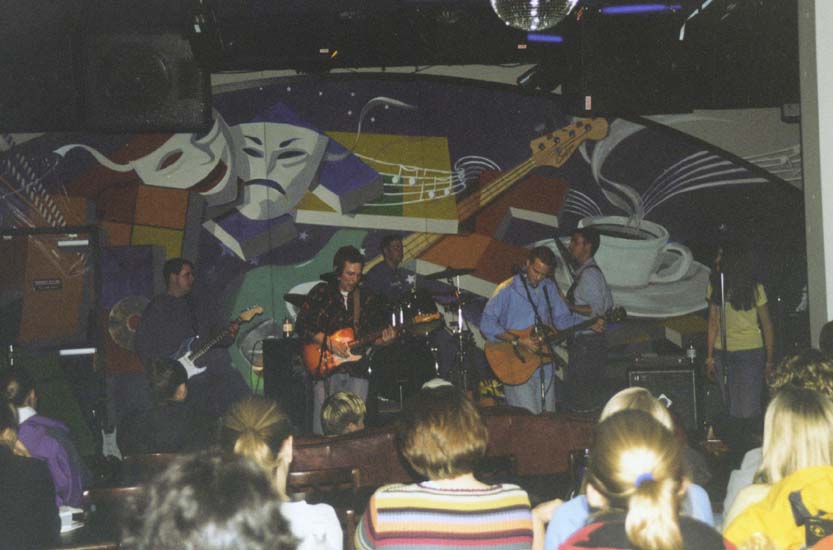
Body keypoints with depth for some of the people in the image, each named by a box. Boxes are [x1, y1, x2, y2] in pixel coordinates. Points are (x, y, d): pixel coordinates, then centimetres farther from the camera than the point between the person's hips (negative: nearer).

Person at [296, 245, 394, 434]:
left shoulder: (368, 299, 11)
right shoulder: (321, 293, 3)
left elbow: (374, 337, 13)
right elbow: (302, 326, -2)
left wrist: (383, 340, -10)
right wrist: (329, 343, -12)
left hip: (357, 371, 2)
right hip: (325, 368, -2)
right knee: (322, 430, -8)